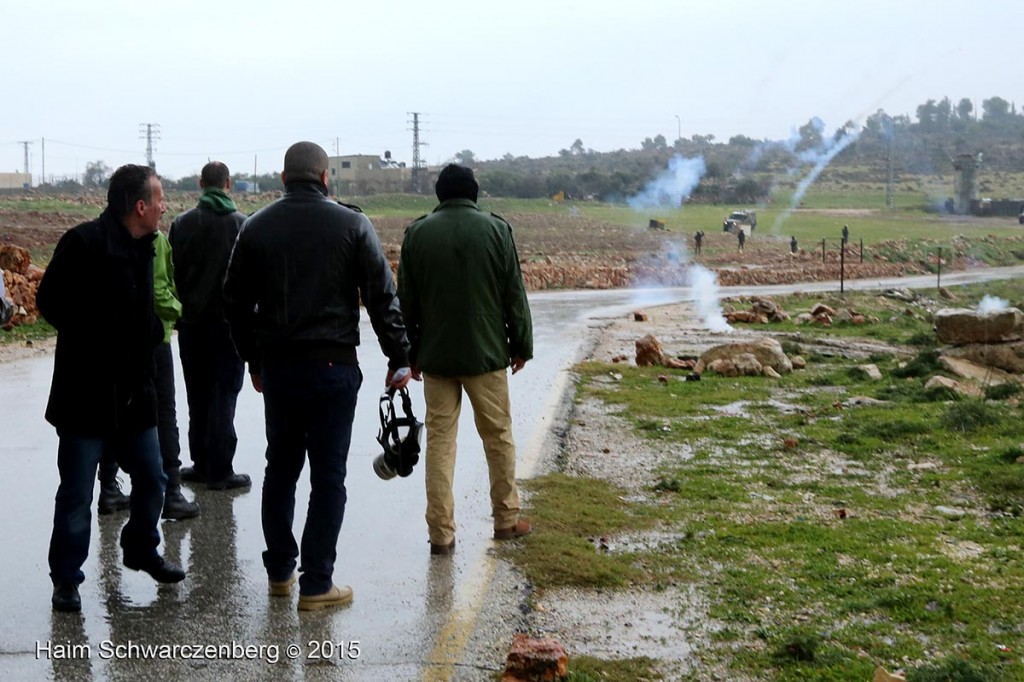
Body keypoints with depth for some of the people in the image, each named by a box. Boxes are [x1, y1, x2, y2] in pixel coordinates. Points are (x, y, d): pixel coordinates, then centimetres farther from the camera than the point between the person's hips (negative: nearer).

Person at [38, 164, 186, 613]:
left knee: (151, 480, 15)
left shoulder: (142, 246, 9)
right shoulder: (85, 242, -15)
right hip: (85, 394, -7)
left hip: (133, 392, 7)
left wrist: (151, 333, 1)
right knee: (76, 494, 2)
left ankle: (141, 550, 37)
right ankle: (66, 578, 16)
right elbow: (50, 301, -13)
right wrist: (91, 340, -13)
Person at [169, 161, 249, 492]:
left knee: (197, 396, 13)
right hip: (229, 321, -2)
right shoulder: (242, 224, -6)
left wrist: (177, 312, 8)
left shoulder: (182, 223, 0)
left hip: (192, 322, 2)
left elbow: (171, 273, 1)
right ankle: (220, 470, 0)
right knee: (224, 395, 1)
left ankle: (201, 464, 17)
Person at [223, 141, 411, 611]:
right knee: (327, 475, 2)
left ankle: (279, 571, 25)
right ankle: (316, 584, 5)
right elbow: (382, 298, -6)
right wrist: (399, 359, 1)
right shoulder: (352, 225, -4)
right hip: (333, 365, -3)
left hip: (276, 366, 4)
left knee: (280, 467, 16)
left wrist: (254, 360, 19)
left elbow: (236, 302, 9)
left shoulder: (256, 227, 5)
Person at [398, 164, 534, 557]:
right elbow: (514, 295, -2)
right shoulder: (496, 229, -4)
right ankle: (506, 520, 21)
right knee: (498, 436, 12)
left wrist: (411, 354, 12)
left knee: (439, 440, 5)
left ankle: (441, 532, 4)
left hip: (435, 355, 1)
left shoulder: (418, 233, 1)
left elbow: (406, 301, 4)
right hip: (486, 353, -1)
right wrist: (521, 345, 8)